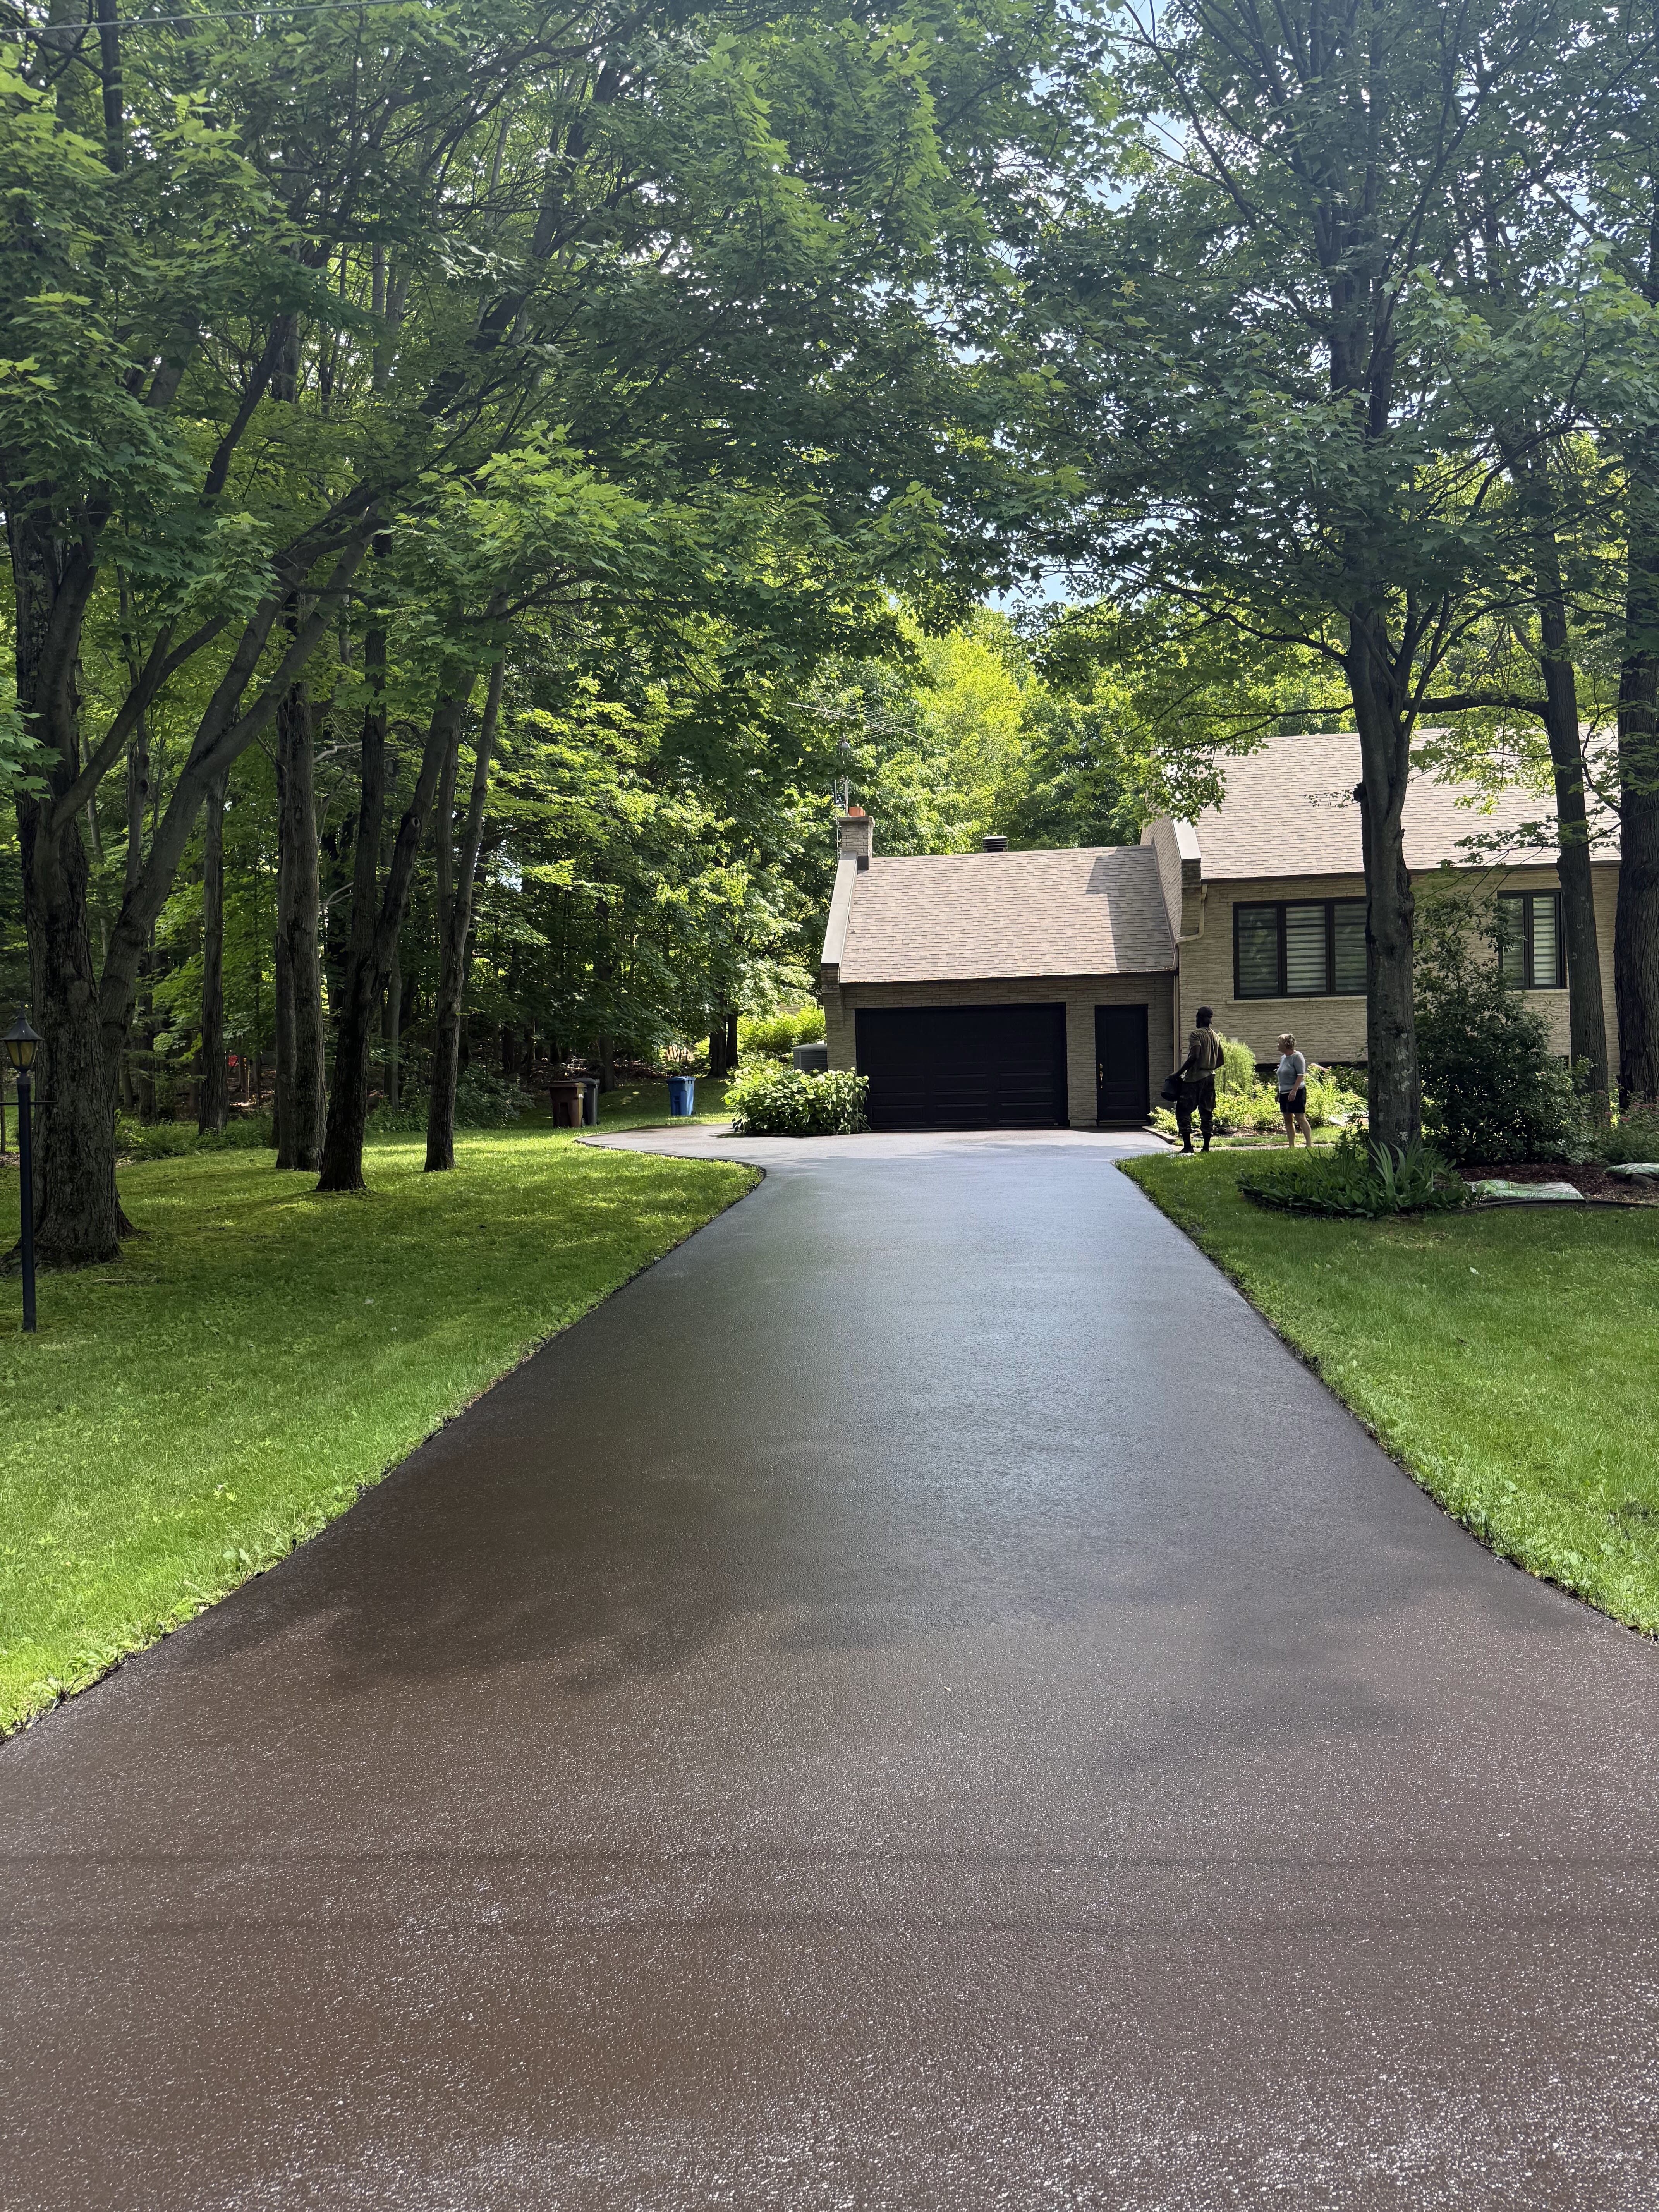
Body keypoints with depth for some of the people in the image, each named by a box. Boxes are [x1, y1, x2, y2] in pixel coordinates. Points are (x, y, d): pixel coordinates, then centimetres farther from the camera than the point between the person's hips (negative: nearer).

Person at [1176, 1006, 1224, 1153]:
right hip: (1210, 1078, 7)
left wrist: (1179, 1072, -15)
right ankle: (1206, 1147, 8)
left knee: (1183, 1111, -3)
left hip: (1194, 1078, -7)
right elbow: (1221, 1060, 15)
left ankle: (1188, 1145, -9)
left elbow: (1194, 1056, -21)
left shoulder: (1196, 1034, -11)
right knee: (1207, 1113, 10)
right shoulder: (1216, 1037, 13)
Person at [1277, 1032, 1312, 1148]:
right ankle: (1292, 1147, 11)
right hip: (1284, 1093, 9)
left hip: (1296, 1093, -9)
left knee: (1301, 1119, -12)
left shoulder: (1297, 1057, -10)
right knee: (1288, 1120, 8)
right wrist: (1278, 1092, 20)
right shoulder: (1283, 1058, 16)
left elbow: (1301, 1075, -17)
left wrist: (1294, 1091, -25)